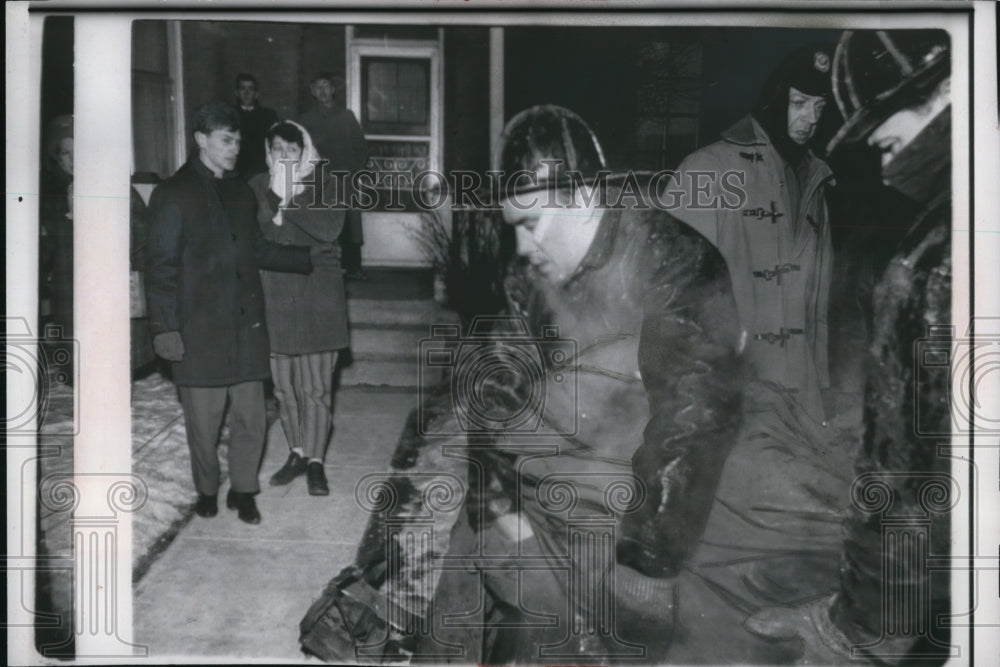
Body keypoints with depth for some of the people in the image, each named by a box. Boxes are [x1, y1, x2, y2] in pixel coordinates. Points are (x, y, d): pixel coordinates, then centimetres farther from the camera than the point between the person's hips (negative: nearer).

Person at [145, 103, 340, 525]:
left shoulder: (240, 193, 13)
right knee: (203, 420, 7)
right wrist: (164, 328, -11)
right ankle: (207, 492, 28)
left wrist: (306, 258, 10)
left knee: (251, 417, 6)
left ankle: (242, 491, 24)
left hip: (246, 324, 5)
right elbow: (160, 265, -6)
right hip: (199, 329, -5)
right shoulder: (173, 194, -5)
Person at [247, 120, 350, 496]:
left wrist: (289, 202, -17)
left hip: (317, 297, -2)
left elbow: (330, 228, -15)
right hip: (274, 296, 3)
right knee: (284, 385, 10)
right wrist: (276, 196, -10)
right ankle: (297, 453, 26)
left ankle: (315, 461, 10)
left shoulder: (324, 184, 1)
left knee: (317, 386, -1)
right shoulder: (257, 187, 7)